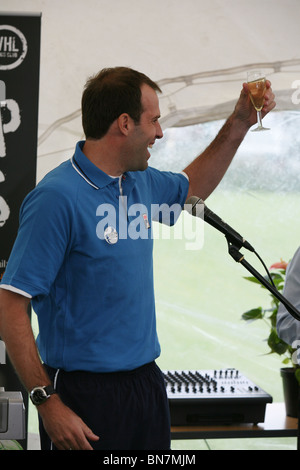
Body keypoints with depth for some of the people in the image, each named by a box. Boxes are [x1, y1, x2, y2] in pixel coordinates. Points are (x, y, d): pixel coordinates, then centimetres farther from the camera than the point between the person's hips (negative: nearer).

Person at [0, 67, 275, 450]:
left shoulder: (141, 182, 7)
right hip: (85, 396, -8)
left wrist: (240, 122, 22)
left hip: (146, 381, 8)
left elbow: (192, 188, 31)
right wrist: (49, 404, -23)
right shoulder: (57, 198, -18)